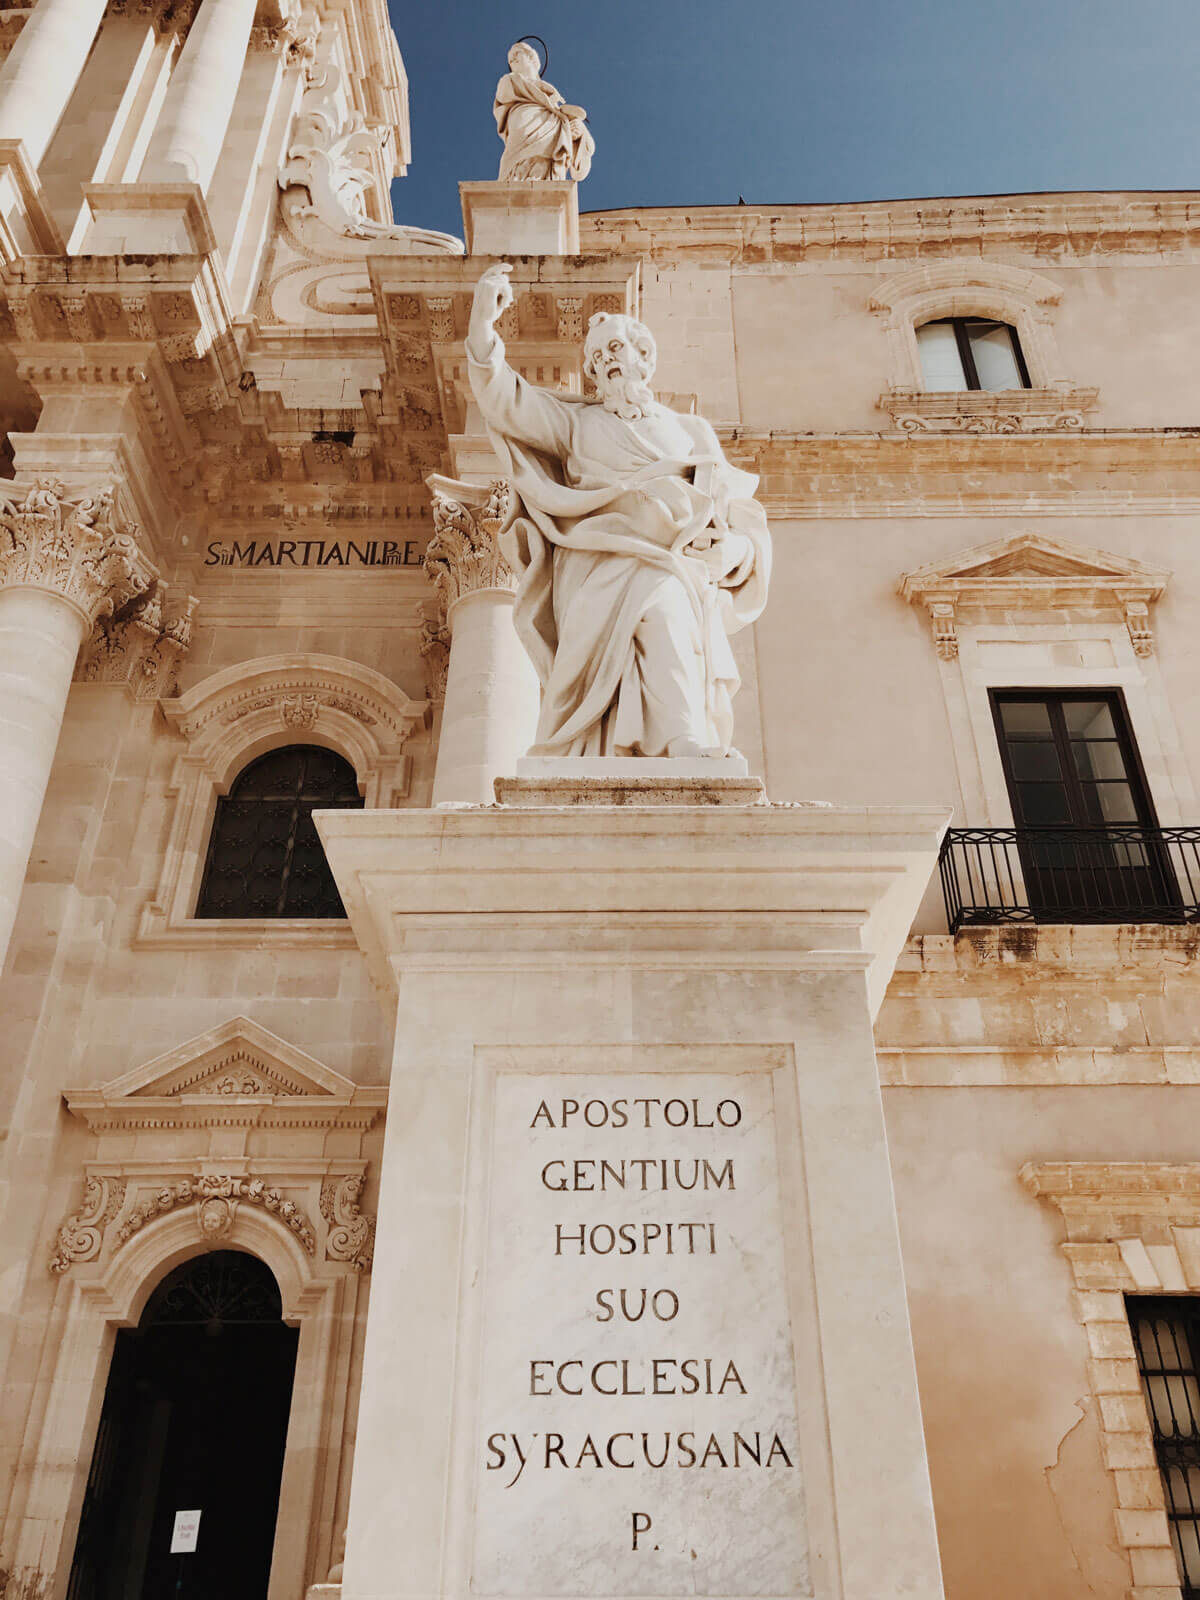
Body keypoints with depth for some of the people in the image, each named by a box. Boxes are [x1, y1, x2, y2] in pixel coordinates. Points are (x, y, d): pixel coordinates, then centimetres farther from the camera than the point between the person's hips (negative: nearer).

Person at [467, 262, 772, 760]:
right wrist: (483, 322, -5)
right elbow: (506, 402, 11)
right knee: (659, 598, -33)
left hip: (680, 568, 0)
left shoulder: (692, 430, 28)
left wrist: (733, 549, -5)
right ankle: (689, 746, -43)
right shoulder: (576, 421, 28)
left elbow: (744, 516, 19)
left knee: (666, 600, -34)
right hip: (600, 564, 0)